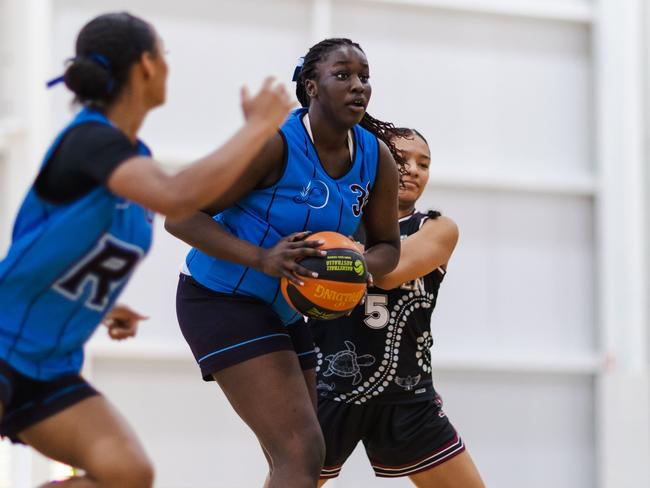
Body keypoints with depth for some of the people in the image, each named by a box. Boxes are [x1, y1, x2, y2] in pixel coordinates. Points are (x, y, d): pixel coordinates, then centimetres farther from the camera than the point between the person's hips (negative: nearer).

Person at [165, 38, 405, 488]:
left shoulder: (377, 158, -3)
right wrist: (261, 259, -34)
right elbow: (181, 215, -20)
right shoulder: (275, 143, -22)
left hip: (285, 311, 9)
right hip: (223, 299, -9)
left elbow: (387, 245, 9)